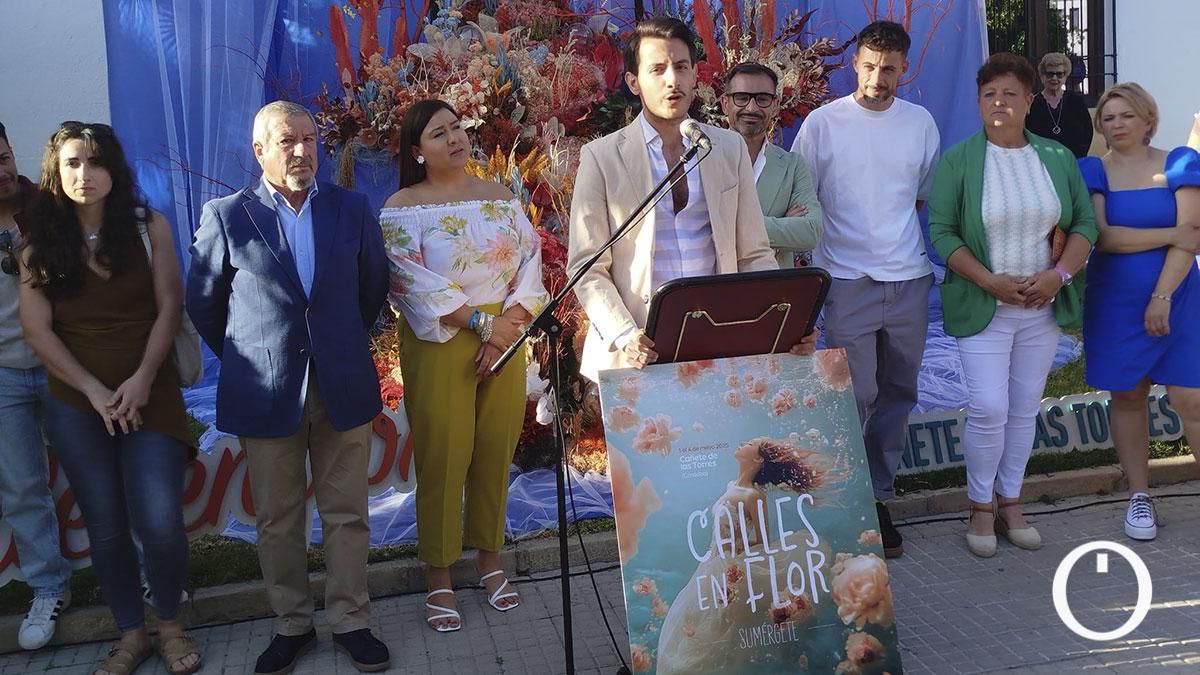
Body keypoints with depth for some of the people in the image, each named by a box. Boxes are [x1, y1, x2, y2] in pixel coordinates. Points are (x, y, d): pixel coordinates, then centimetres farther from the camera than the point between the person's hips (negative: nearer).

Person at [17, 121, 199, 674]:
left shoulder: (149, 227, 0)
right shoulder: (40, 244, 2)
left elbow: (168, 308, -2)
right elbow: (36, 329, -1)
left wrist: (142, 380, -13)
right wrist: (93, 390, -10)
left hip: (149, 396, -1)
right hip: (75, 405, 2)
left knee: (159, 522, -11)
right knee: (105, 527, 6)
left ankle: (170, 625, 13)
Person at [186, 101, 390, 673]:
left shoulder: (352, 209, 3)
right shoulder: (226, 216, -2)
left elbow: (373, 288, 15)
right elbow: (202, 303, 8)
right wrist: (245, 360, 11)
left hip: (344, 385, 1)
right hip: (265, 392, -1)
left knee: (347, 515, 7)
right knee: (277, 521, 9)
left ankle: (351, 621, 21)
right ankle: (291, 624, 24)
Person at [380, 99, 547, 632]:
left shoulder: (502, 197, 10)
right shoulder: (402, 207, -2)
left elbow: (530, 263, 4)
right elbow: (413, 281, -13)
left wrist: (510, 323, -11)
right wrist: (482, 322, -18)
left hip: (504, 337, 4)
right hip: (438, 343, -3)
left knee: (496, 452, 8)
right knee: (442, 457, 0)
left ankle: (489, 558, 24)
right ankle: (438, 577, 12)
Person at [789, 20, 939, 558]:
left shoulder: (921, 123, 7)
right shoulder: (822, 122, -2)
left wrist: (893, 225, 5)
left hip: (909, 278, 4)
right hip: (846, 279, -4)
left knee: (898, 392, 9)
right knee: (857, 395, -6)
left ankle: (877, 495, 22)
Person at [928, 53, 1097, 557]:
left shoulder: (1057, 158, 6)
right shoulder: (958, 161, -5)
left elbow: (1085, 223, 7)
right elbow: (941, 232, -9)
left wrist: (1058, 274, -10)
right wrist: (991, 281, -17)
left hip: (1043, 307, 4)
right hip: (982, 307, -3)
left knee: (1025, 409, 10)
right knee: (988, 411, -6)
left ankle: (1010, 503, 24)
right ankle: (981, 507, 13)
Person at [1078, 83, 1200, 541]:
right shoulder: (1093, 171, 2)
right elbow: (1102, 236, -11)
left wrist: (1162, 297, -16)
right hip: (1115, 304, 1)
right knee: (1127, 397, 8)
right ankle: (1139, 496, 18)